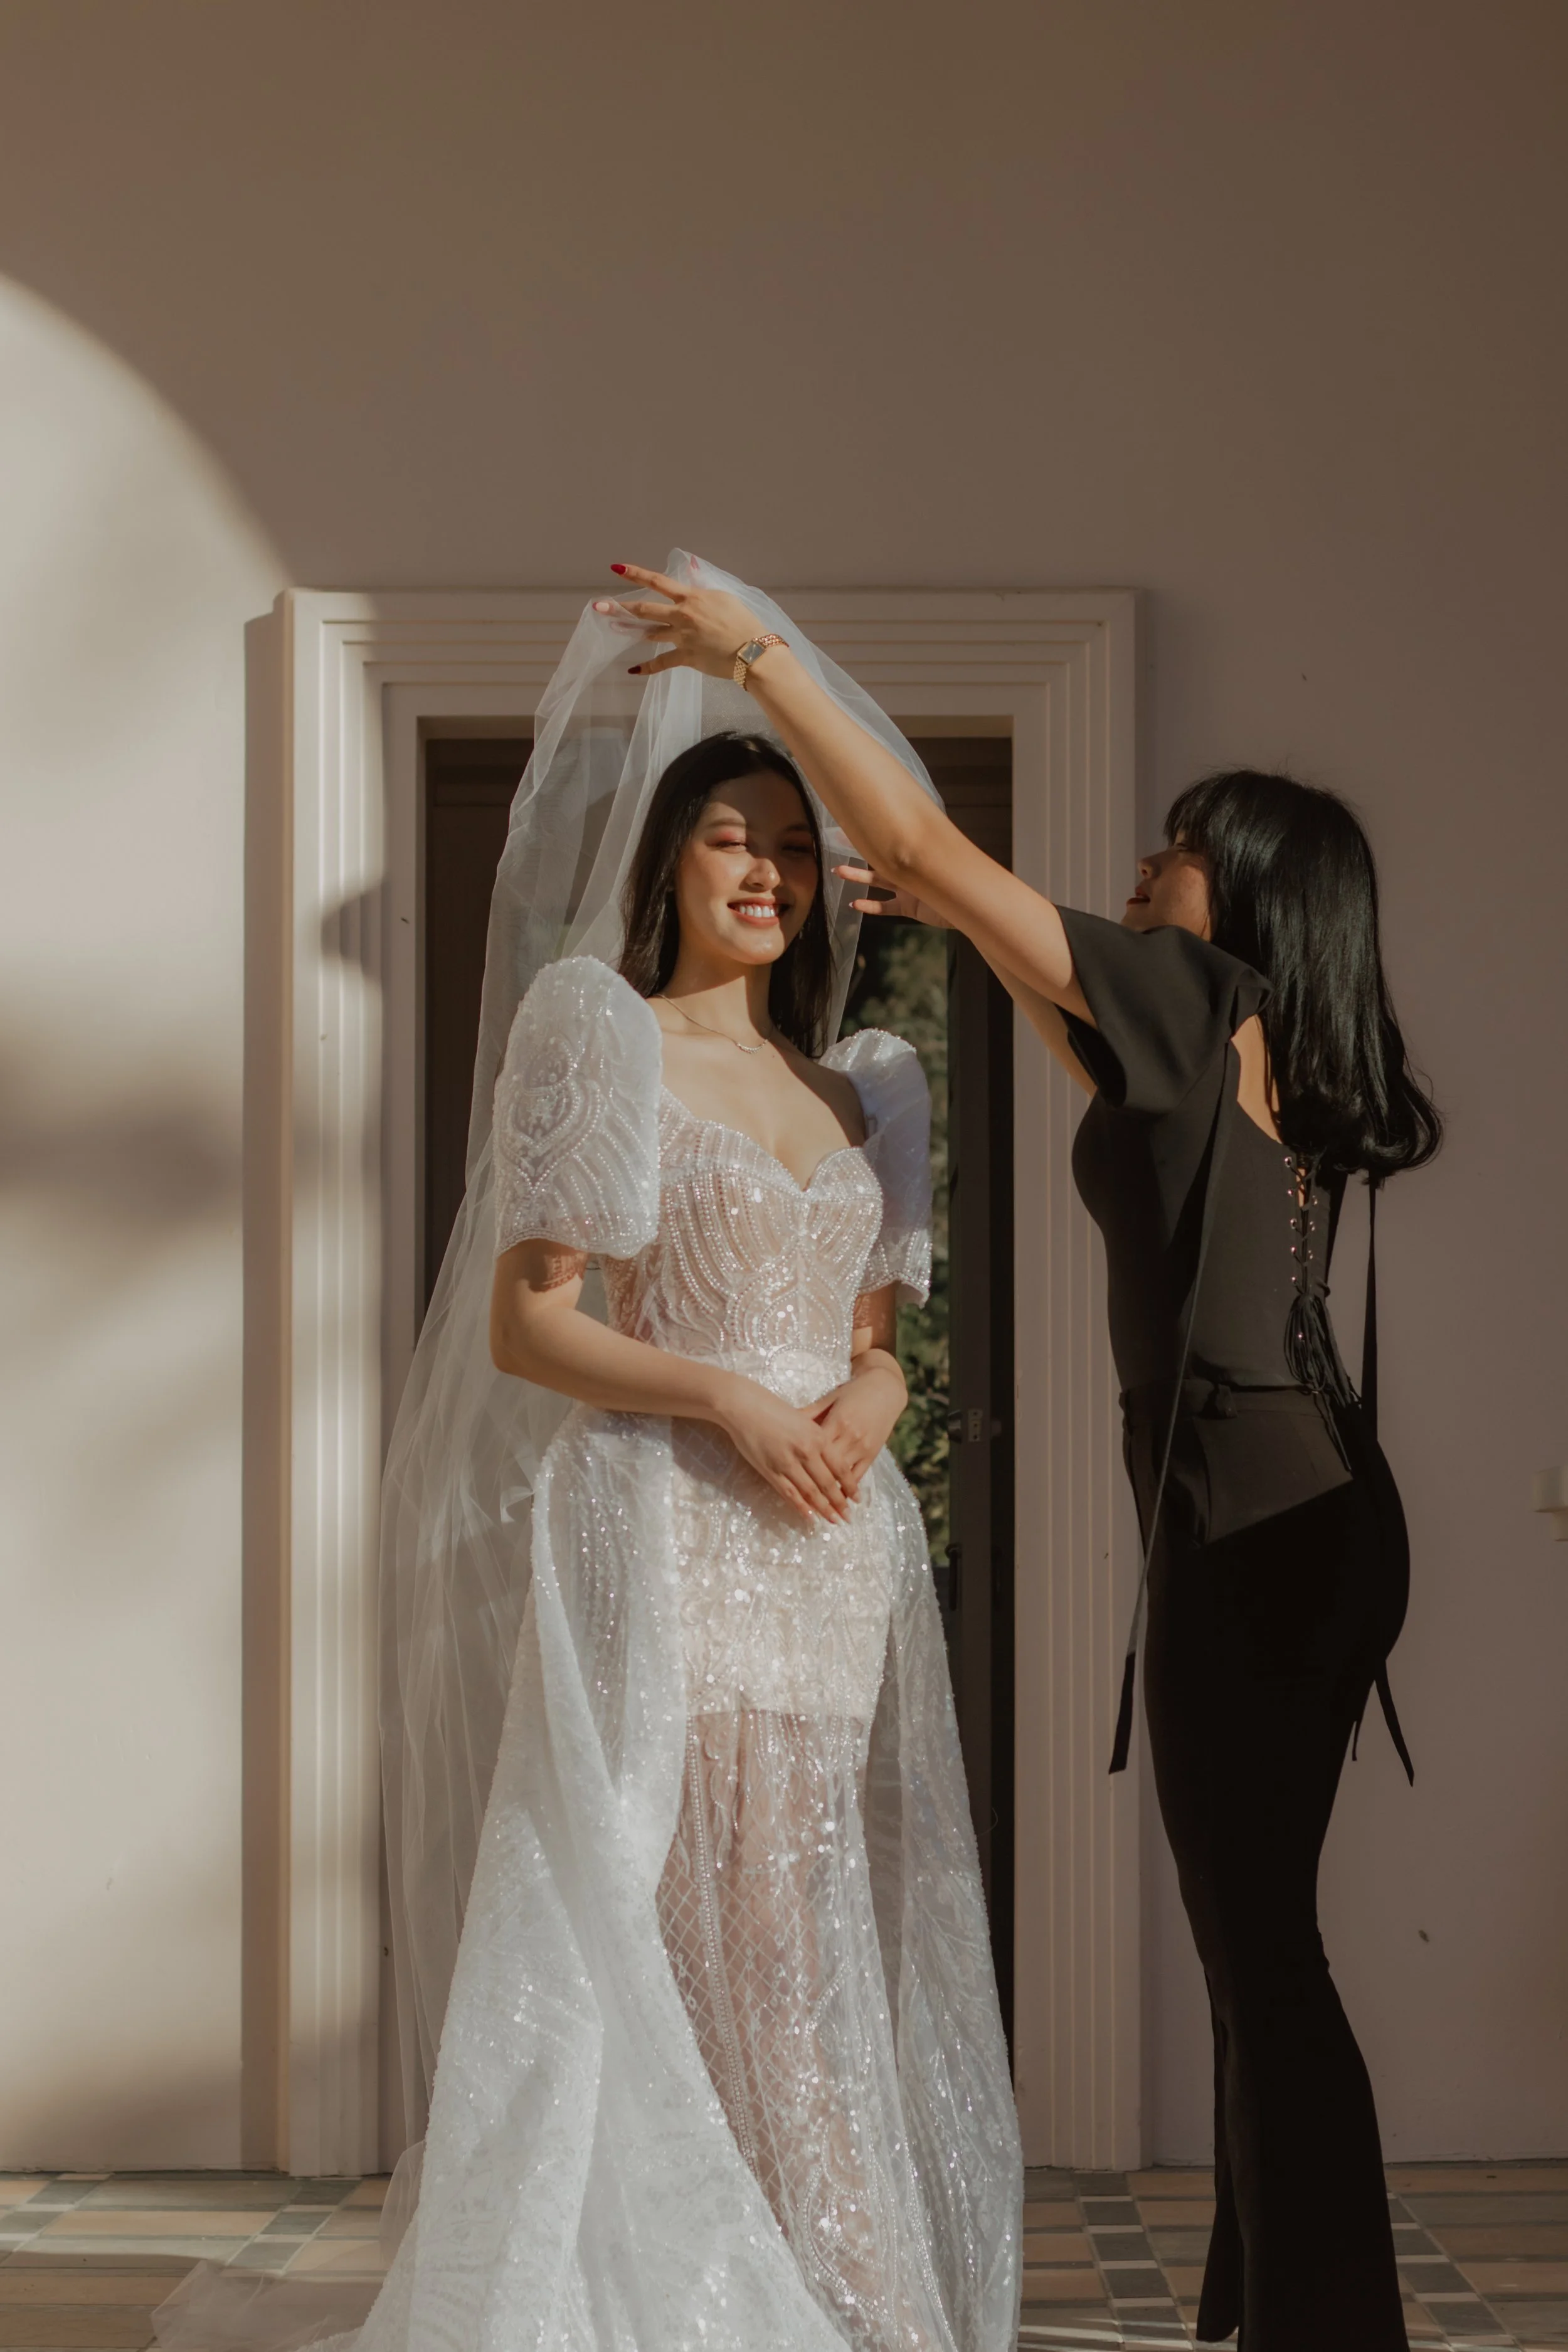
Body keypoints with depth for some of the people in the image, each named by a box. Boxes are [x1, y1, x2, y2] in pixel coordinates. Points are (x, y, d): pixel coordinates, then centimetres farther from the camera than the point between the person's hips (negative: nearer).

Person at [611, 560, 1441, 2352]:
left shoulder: (1202, 996, -7)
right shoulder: (1262, 1058, 15)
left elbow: (923, 844, -7)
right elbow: (1106, 1076, 37)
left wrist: (754, 652, -1)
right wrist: (963, 930, 35)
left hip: (1248, 1521, -9)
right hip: (1304, 1516, 9)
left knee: (1258, 1949, -7)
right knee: (1258, 1942, 14)